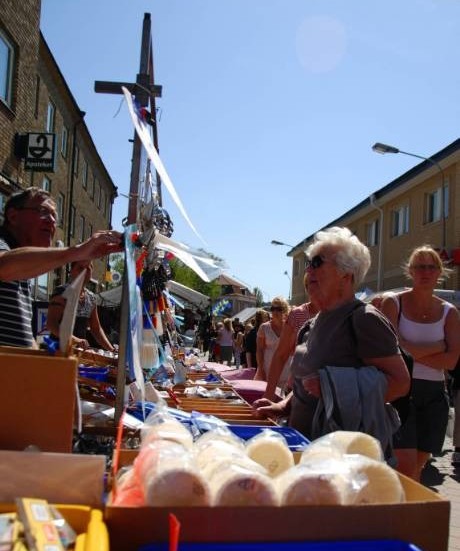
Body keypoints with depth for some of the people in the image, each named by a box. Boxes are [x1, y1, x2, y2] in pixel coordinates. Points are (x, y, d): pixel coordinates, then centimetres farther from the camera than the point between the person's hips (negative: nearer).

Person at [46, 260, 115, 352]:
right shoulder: (62, 292, -9)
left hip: (81, 350, 5)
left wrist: (112, 350, 2)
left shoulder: (91, 297, 9)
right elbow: (51, 323, -19)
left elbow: (96, 328, 14)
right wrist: (74, 339, -32)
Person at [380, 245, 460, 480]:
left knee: (419, 465, 10)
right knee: (406, 464, -12)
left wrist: (412, 352, -12)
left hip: (434, 393, 4)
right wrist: (438, 347, -8)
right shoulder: (393, 303, -2)